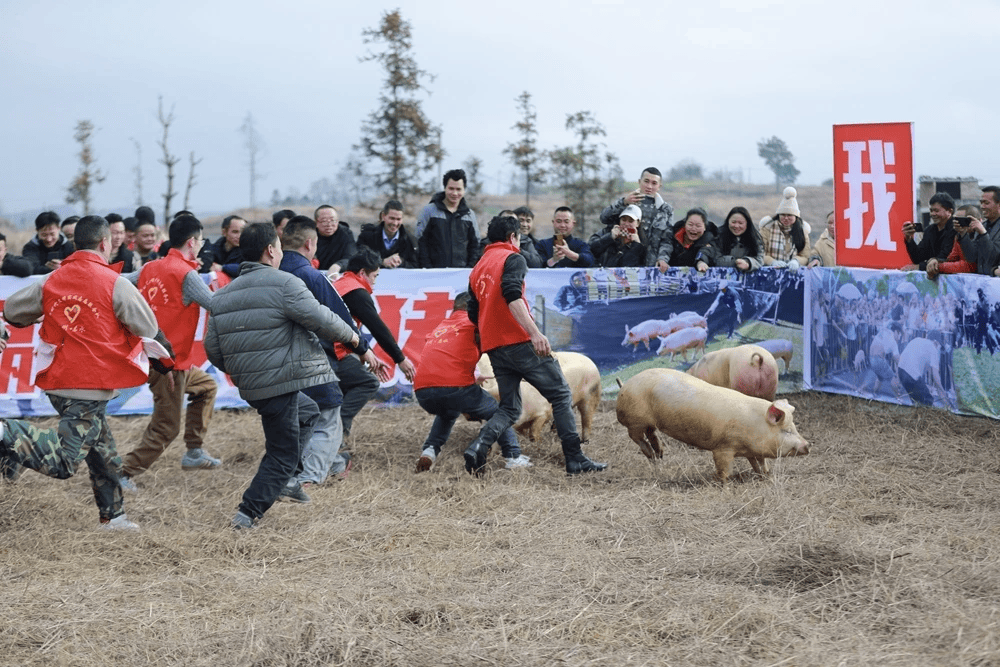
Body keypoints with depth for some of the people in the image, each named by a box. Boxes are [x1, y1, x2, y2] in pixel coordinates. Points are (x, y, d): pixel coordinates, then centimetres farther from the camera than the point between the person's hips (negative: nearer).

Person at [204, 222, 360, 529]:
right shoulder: (284, 284, -12)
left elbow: (212, 348, 11)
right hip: (280, 384, -8)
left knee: (308, 411, 30)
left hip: (250, 386, 8)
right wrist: (349, 334, 5)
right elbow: (320, 319, -14)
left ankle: (289, 478, 22)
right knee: (283, 452, 3)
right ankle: (248, 514, -1)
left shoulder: (222, 296, 11)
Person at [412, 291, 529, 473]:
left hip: (422, 391, 6)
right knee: (497, 411, 18)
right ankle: (513, 456, 6)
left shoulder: (439, 327, 28)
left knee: (447, 413, 38)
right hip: (455, 388, -6)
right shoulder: (473, 323, 9)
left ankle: (429, 450, 16)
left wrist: (473, 378, 46)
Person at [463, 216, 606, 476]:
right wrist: (535, 332, -29)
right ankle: (575, 460, 0)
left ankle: (479, 446, -12)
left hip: (493, 347, 7)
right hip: (519, 341, -7)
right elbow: (512, 295, -20)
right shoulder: (512, 258, -3)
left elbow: (473, 314, 18)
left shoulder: (477, 269, 19)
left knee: (509, 408, 13)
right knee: (561, 395, 3)